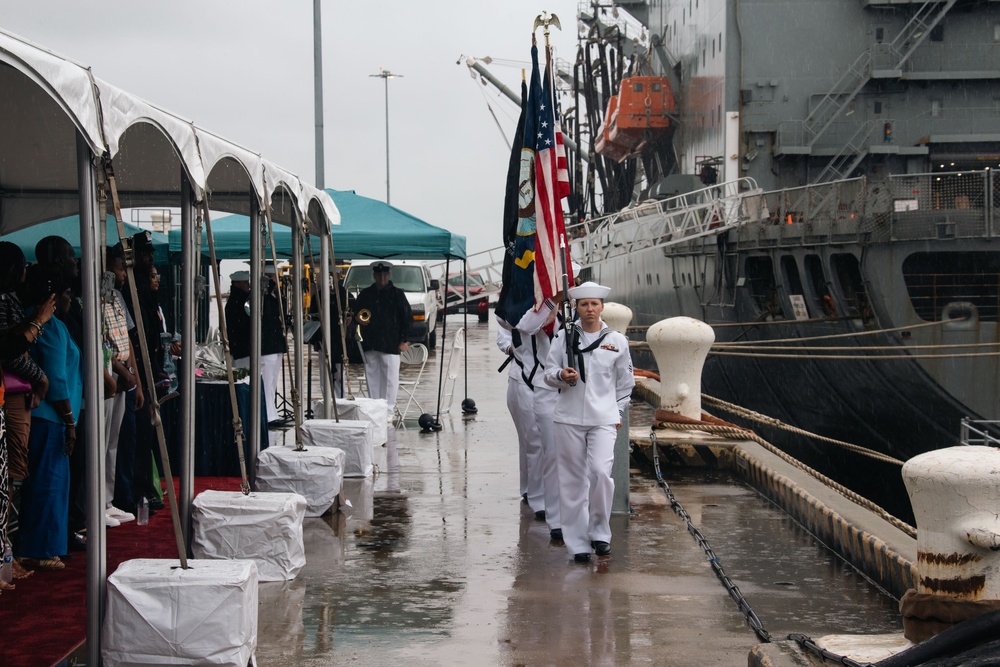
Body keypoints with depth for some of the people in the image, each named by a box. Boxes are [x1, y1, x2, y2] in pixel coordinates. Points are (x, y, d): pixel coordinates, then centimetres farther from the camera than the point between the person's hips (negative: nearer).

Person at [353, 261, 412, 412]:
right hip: (369, 344, 4)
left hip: (390, 344, -4)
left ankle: (389, 408, -3)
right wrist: (358, 319, -3)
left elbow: (407, 318, 1)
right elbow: (355, 313, 21)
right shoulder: (365, 294, 13)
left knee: (390, 378, -5)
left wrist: (404, 339, -6)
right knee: (372, 377, 8)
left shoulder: (396, 294, 2)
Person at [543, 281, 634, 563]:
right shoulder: (563, 337, 5)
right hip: (568, 418, 1)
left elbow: (626, 381, 16)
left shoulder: (616, 341, 6)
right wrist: (562, 376, -15)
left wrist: (618, 411, 11)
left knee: (600, 471, -18)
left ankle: (599, 532, 2)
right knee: (573, 480, 2)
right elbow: (549, 372, 6)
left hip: (603, 419, -1)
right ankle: (577, 544, 10)